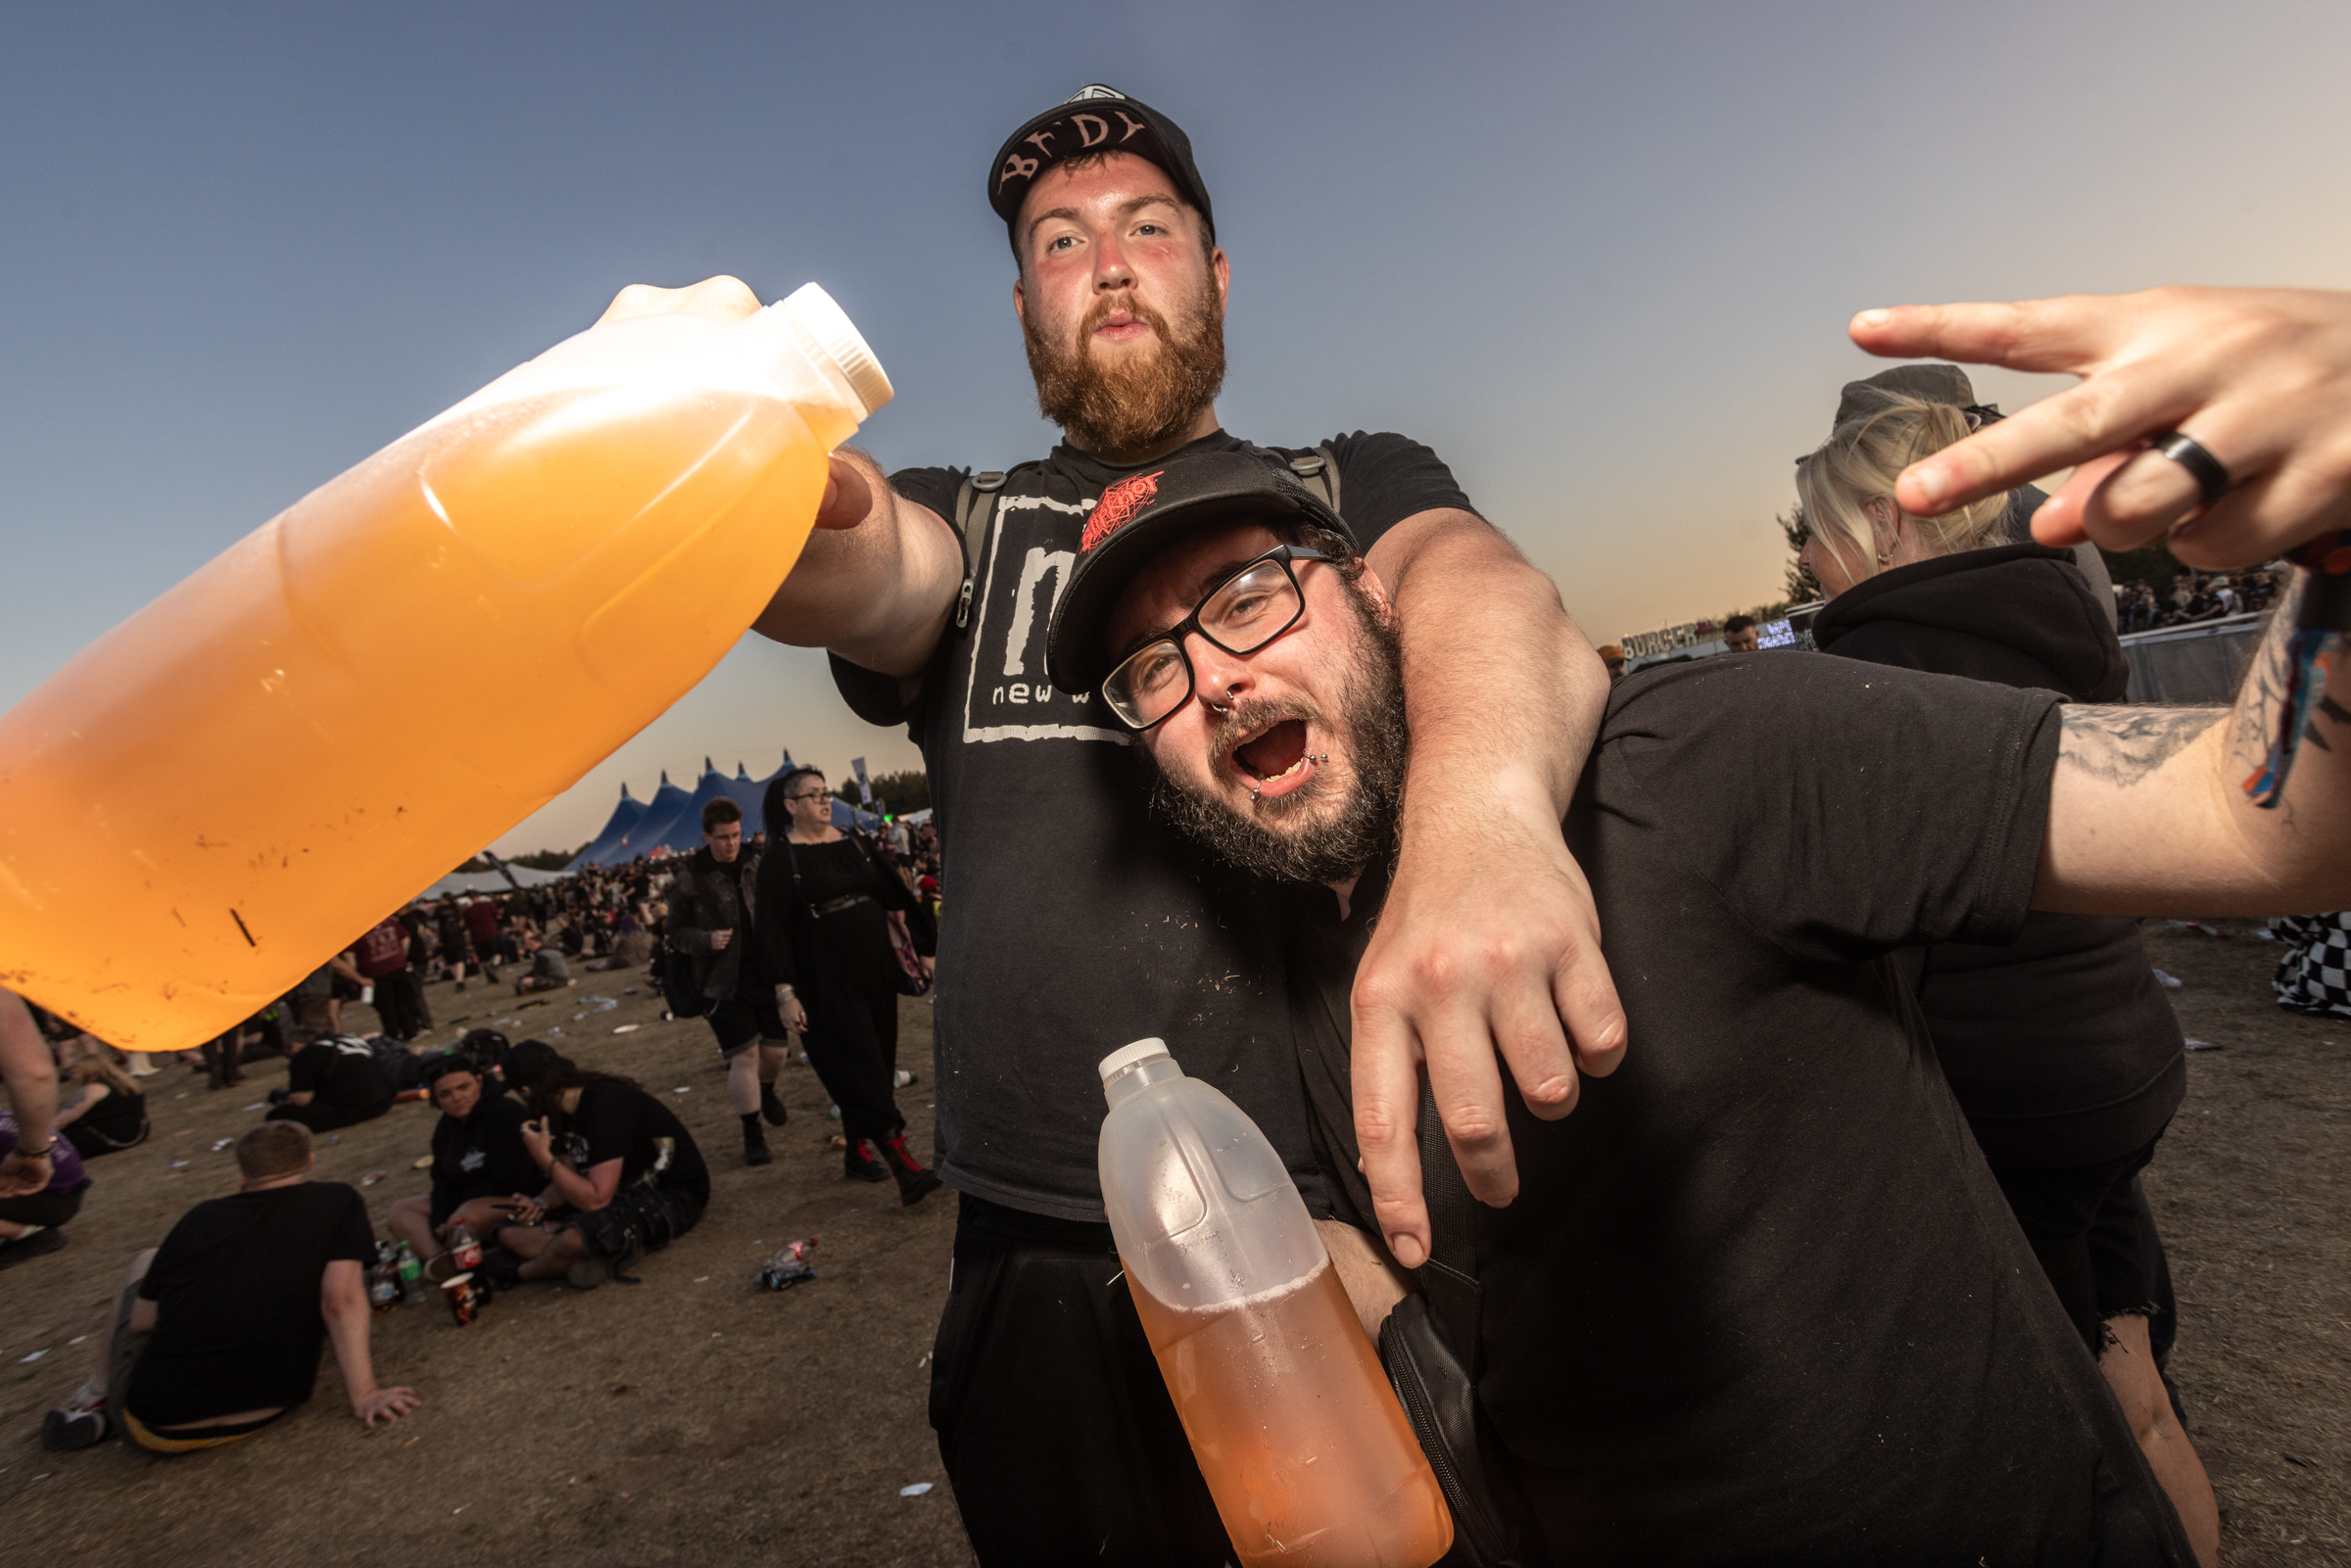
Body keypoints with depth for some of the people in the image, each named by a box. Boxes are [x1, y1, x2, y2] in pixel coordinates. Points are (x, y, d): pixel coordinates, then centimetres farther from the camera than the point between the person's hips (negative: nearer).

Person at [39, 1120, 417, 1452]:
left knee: (147, 1261, 24)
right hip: (261, 1414, -1)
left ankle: (94, 1400, 28)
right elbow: (342, 1300, -15)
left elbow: (141, 1321, 10)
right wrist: (364, 1395, -13)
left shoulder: (203, 1216, 2)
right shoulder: (338, 1202, -4)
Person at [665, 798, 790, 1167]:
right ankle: (752, 1135, 9)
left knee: (776, 1050, 8)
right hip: (722, 983, -3)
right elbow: (676, 933, 1)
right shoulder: (691, 879, -6)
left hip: (764, 975, 3)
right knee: (744, 1056, -6)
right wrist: (707, 940, -19)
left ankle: (767, 1091, 44)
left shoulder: (757, 866, 2)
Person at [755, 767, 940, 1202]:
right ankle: (903, 1165, -11)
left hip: (875, 972, 6)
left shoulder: (853, 844, 9)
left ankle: (857, 1151, 27)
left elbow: (892, 892, 13)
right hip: (827, 983, -6)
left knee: (875, 1066, 12)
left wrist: (923, 947, 11)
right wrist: (785, 991, -15)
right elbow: (773, 927, -9)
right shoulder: (781, 859, -7)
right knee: (861, 1068, -8)